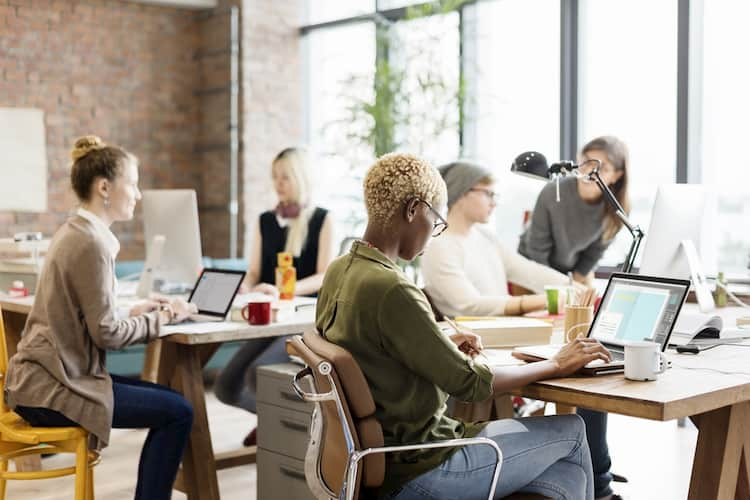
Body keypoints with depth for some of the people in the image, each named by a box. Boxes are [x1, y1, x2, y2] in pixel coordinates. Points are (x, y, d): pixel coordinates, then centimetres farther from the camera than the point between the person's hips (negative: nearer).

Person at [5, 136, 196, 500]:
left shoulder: (74, 233, 12)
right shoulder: (92, 242, -18)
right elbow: (106, 334, -19)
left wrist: (134, 314, 6)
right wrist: (161, 319, -6)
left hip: (47, 376, 10)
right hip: (52, 389, -10)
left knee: (169, 400, 13)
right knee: (178, 412, -11)